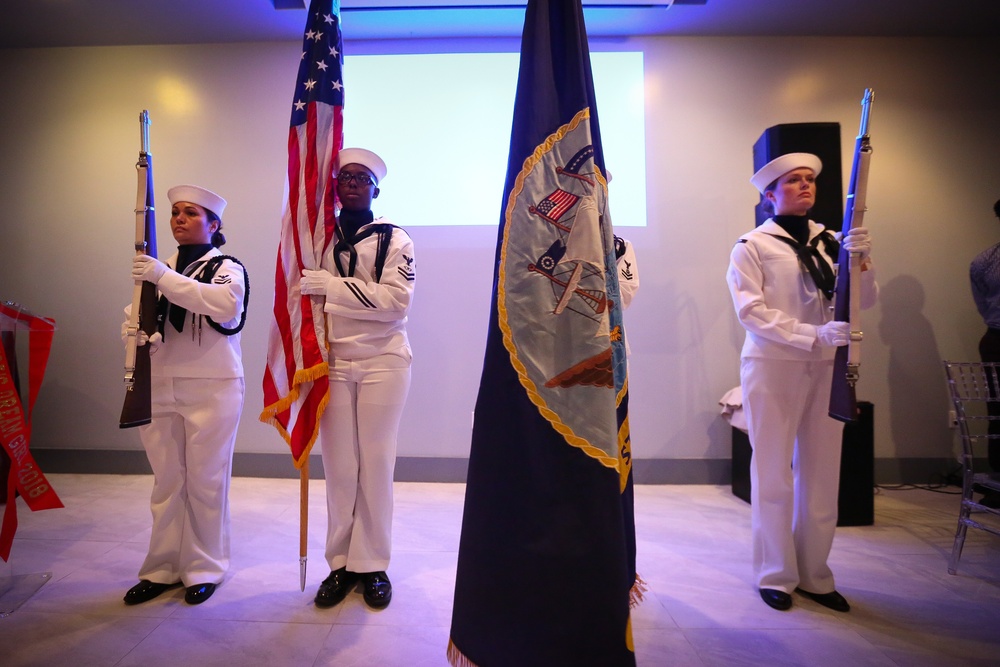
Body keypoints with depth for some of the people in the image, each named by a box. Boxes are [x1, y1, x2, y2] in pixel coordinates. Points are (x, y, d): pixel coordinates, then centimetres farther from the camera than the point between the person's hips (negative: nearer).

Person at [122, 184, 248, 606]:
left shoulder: (227, 268, -3)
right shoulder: (158, 268, 15)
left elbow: (227, 304, -24)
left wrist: (165, 278, -29)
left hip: (212, 390, -5)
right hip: (159, 389, 5)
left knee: (206, 481, 4)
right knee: (166, 482, 12)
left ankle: (204, 569, 20)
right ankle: (163, 568, 27)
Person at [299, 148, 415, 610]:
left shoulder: (394, 239, 2)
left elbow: (396, 299, -13)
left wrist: (329, 286, -17)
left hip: (383, 362, -2)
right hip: (332, 361, 2)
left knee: (376, 463, 3)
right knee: (338, 465, 4)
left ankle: (372, 565, 18)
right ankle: (340, 563, 20)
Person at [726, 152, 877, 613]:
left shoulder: (829, 242, 11)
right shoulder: (752, 246, -4)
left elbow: (864, 301, 6)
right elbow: (752, 312, -12)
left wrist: (861, 261, -12)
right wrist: (815, 335, -21)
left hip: (825, 369, 5)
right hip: (773, 368, -5)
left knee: (822, 475, 10)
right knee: (774, 475, 4)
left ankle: (815, 576, 26)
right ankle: (775, 576, 19)